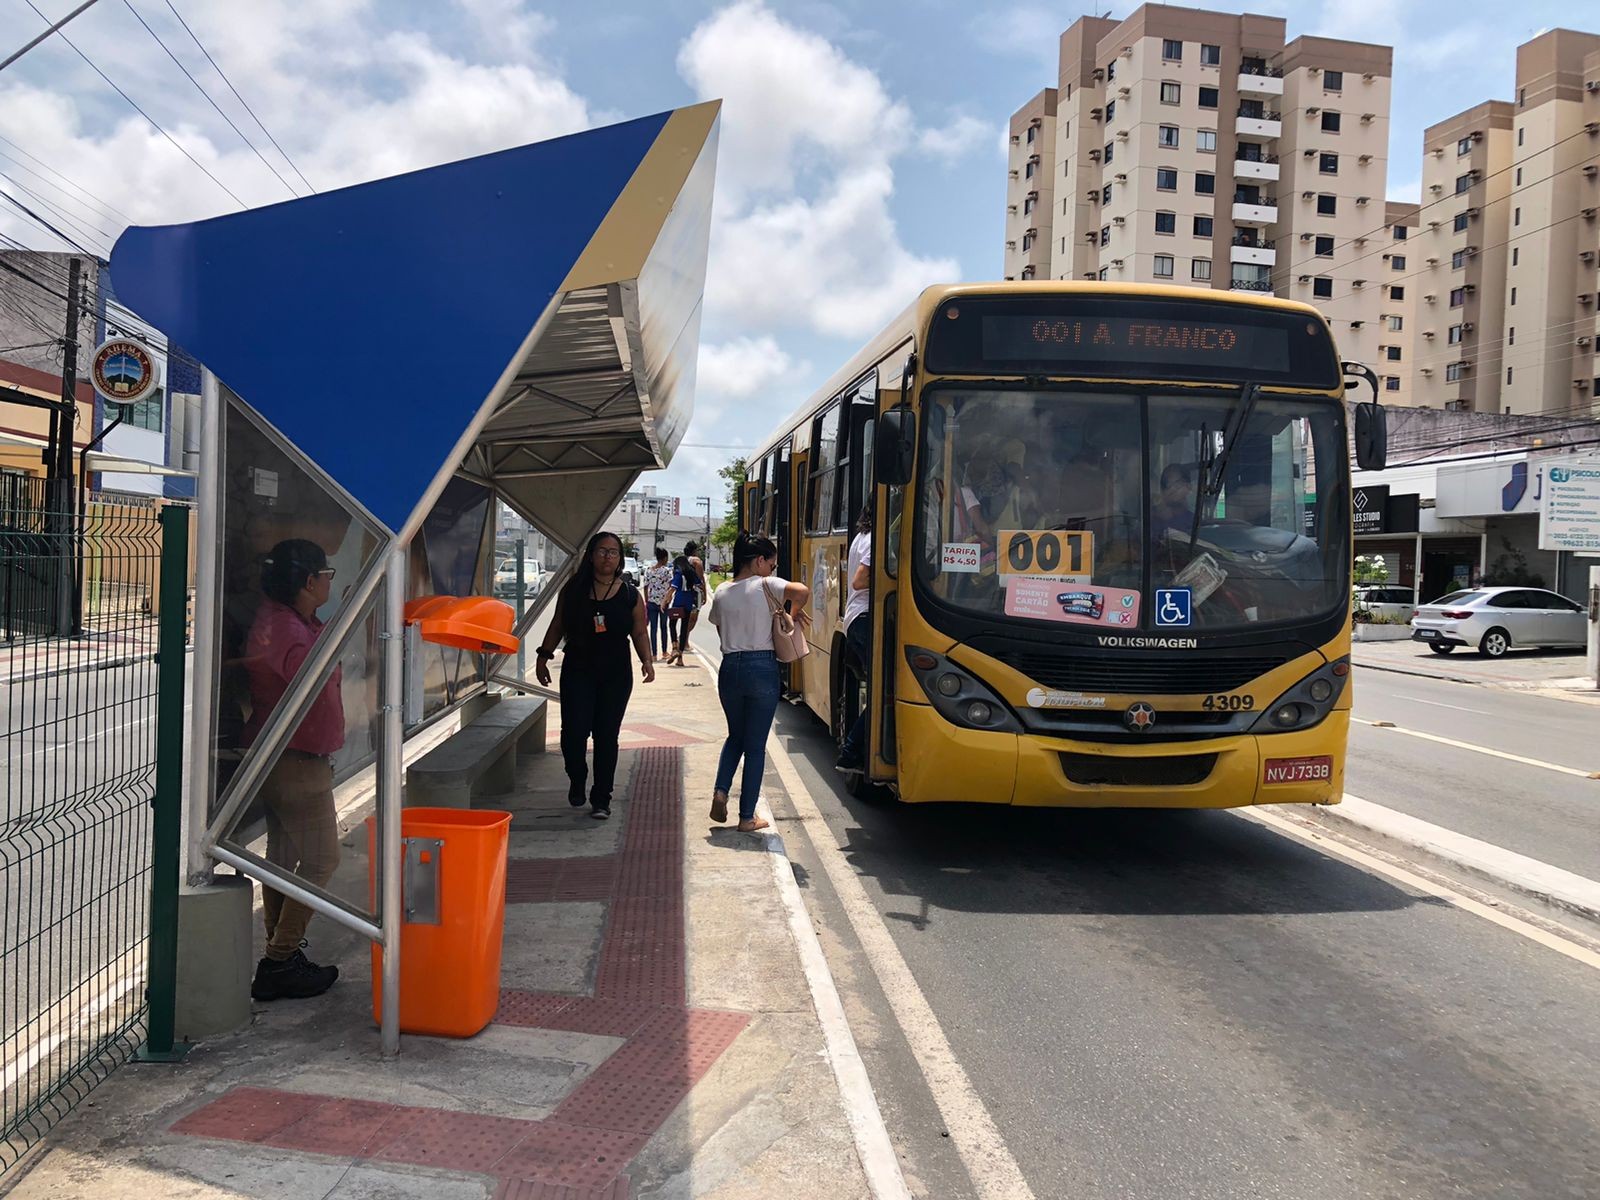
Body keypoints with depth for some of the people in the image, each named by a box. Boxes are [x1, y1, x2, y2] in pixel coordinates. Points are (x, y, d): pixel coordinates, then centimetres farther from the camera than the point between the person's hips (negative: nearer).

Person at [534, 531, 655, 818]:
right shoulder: (573, 590, 3)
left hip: (615, 676, 0)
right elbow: (557, 625, 10)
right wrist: (544, 656, 4)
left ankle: (601, 799, 13)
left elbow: (640, 633, 5)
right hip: (577, 672, 0)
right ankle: (577, 782, 22)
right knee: (574, 732, -9)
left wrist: (647, 660, -10)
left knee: (607, 736, 1)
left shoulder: (630, 595, 3)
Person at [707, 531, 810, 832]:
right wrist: (795, 613, -4)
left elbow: (721, 630, 14)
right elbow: (802, 591, -22)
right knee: (755, 745, 5)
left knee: (735, 736, 25)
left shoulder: (721, 593, 8)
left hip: (730, 669, 4)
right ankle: (747, 817, 8)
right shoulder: (765, 585, -7)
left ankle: (721, 791, 4)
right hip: (762, 669, -4)